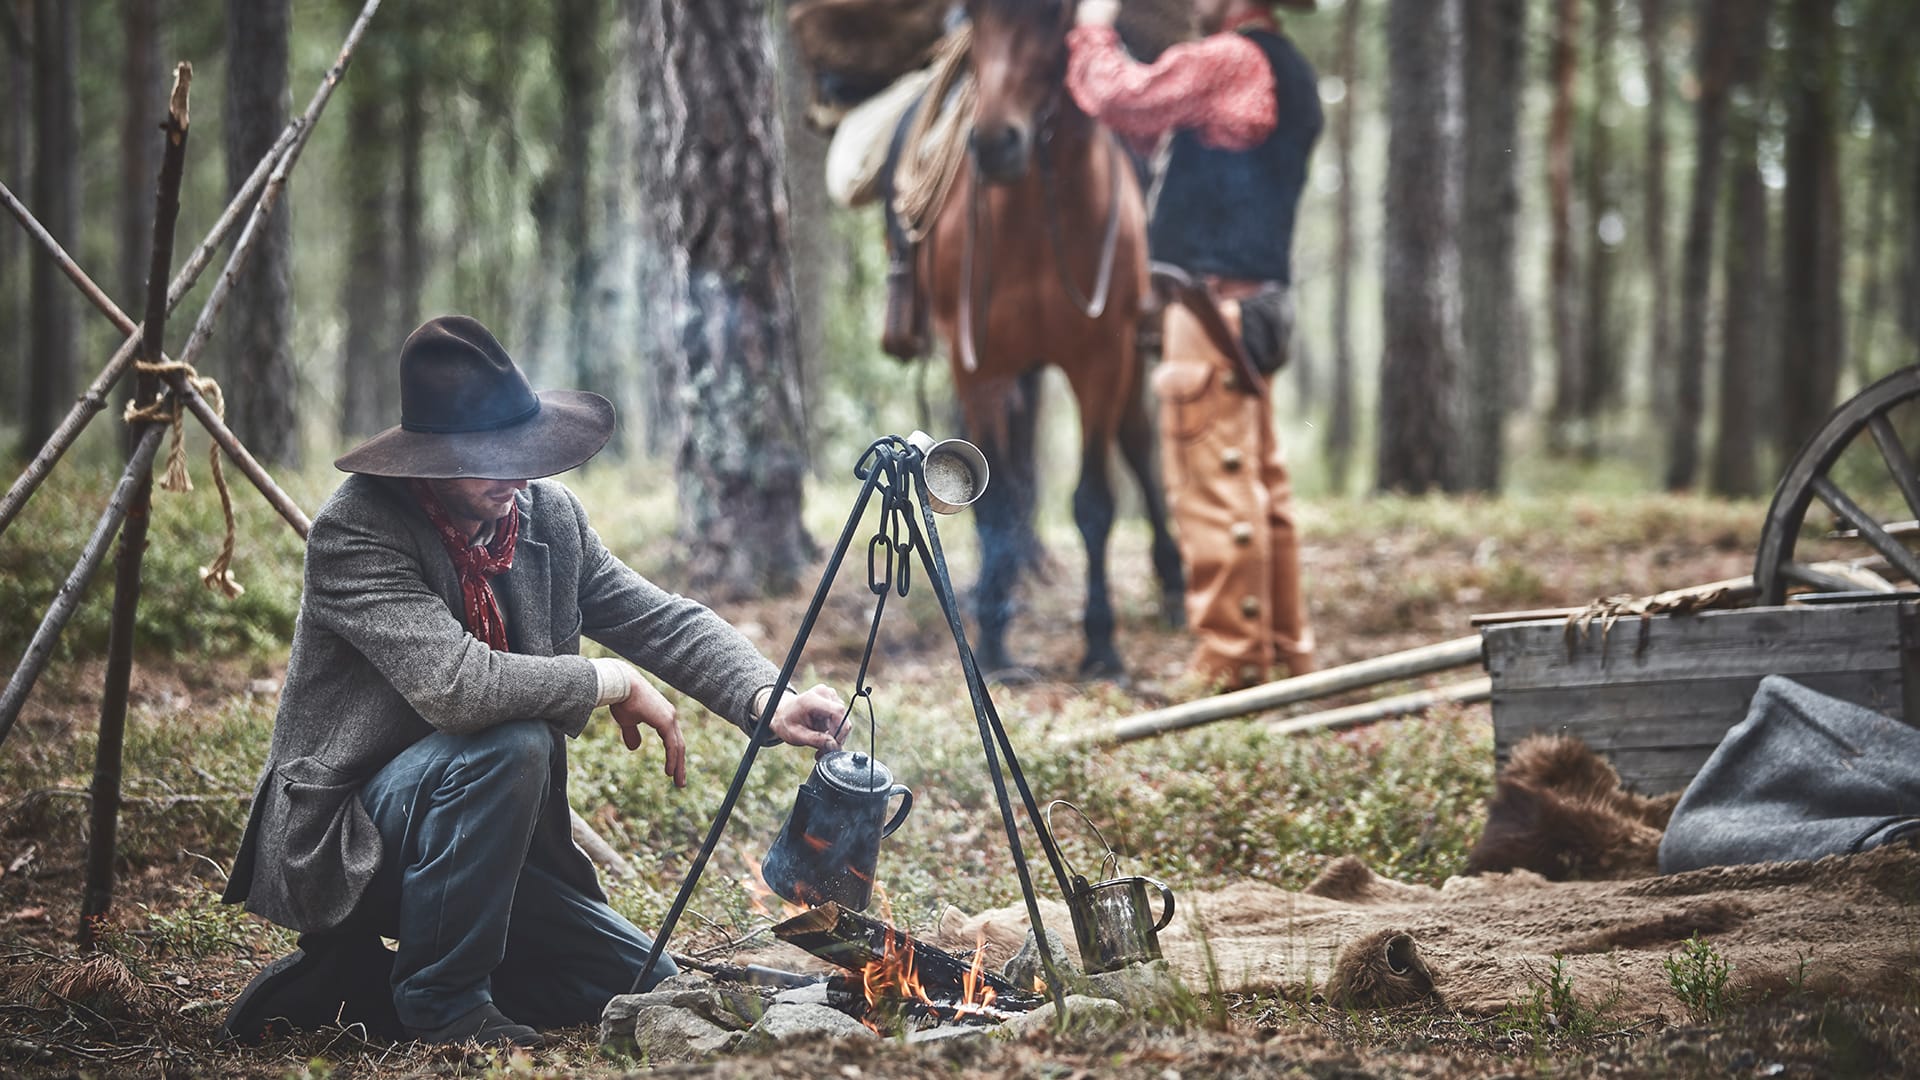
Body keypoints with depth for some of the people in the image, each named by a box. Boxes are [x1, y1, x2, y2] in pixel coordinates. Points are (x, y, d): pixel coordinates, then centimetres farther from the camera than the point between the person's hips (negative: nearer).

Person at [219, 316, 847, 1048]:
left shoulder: (547, 515, -1)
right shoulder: (355, 533, -22)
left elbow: (663, 621, 0)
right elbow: (456, 684, -34)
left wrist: (768, 700, -18)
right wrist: (613, 683, -23)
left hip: (481, 840, 8)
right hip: (340, 843, -8)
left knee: (647, 987, 7)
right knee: (509, 746, -33)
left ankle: (363, 983, 12)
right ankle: (443, 1003, -16)